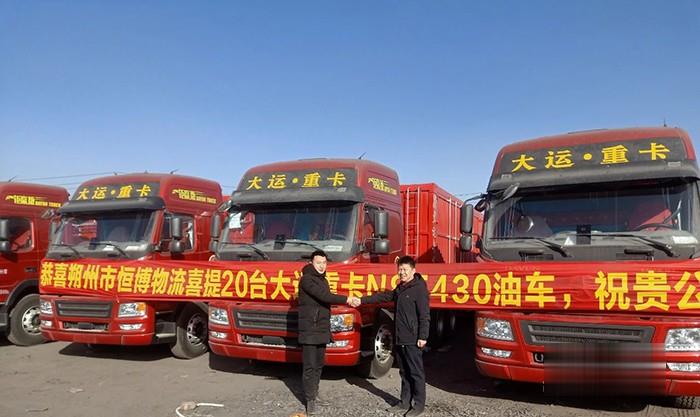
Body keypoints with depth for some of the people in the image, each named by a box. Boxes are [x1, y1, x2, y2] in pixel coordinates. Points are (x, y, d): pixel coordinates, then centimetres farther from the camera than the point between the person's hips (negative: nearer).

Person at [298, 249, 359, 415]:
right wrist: (346, 299, -21)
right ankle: (310, 399, 3)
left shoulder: (323, 280, 16)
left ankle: (314, 391, 25)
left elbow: (326, 300, 14)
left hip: (322, 330, 8)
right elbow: (323, 296, -22)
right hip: (309, 331, -8)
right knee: (310, 366, -4)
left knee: (319, 364, 13)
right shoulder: (307, 279, -12)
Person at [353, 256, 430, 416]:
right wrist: (362, 300, 12)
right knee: (404, 372, 15)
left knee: (416, 373, 1)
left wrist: (423, 337, -20)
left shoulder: (419, 288, -13)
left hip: (412, 340, -8)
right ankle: (405, 402, 24)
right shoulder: (400, 288, 15)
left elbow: (424, 315, -16)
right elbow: (384, 296, 18)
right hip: (400, 339, 8)